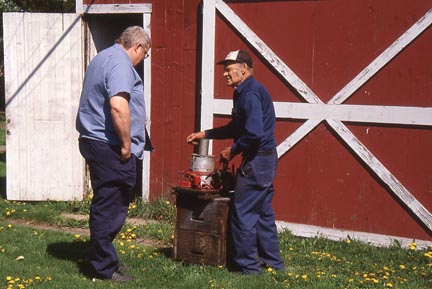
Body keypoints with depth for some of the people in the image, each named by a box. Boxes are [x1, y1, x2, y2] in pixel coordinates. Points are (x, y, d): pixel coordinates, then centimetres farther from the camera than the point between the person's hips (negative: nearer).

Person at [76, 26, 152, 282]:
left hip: (95, 142, 10)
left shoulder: (103, 58, 19)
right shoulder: (120, 64, -15)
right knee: (111, 207, -2)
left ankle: (103, 258, 29)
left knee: (106, 205, 18)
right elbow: (118, 106, -29)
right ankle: (105, 267, 6)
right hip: (110, 146, -10)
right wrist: (126, 144, -19)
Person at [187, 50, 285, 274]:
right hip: (265, 160, 10)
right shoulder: (245, 92, 16)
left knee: (242, 213, -3)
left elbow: (254, 132, -27)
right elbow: (235, 129, 24)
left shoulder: (250, 93, -17)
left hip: (257, 161, -10)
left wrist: (233, 150, -13)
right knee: (263, 213, 17)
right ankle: (273, 262, 25)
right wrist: (205, 134, 21)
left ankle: (248, 267, 5)